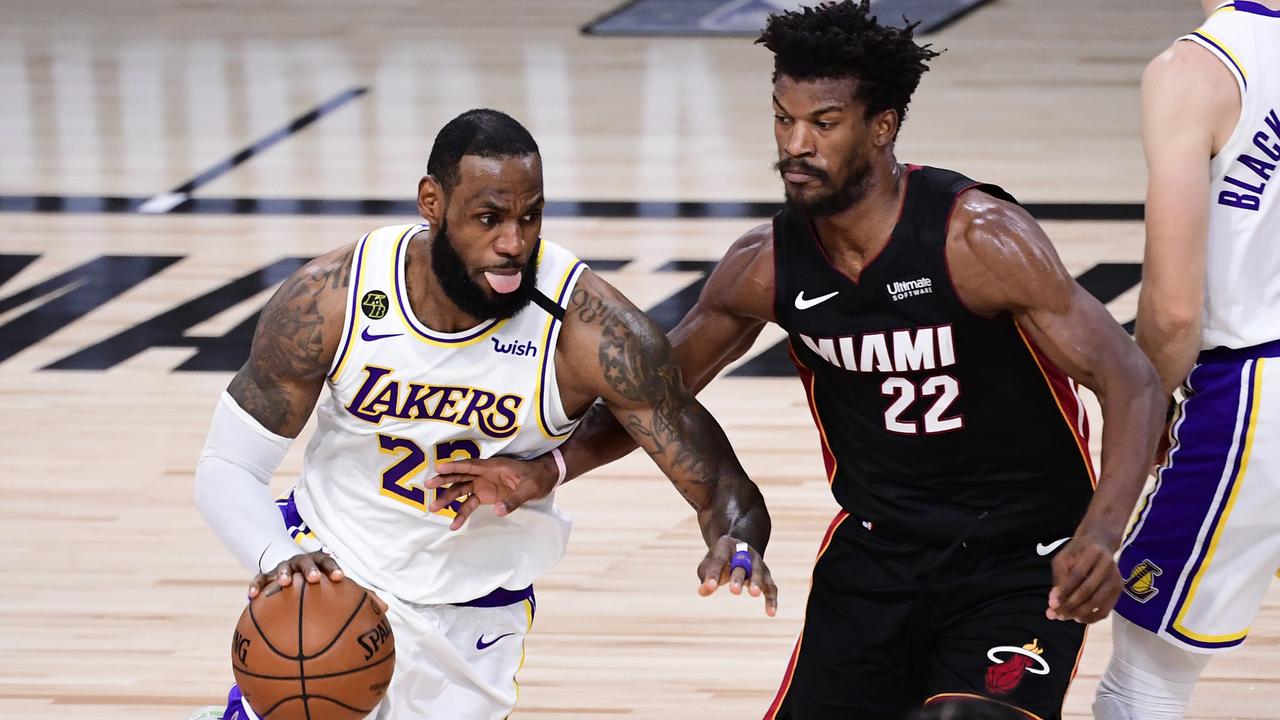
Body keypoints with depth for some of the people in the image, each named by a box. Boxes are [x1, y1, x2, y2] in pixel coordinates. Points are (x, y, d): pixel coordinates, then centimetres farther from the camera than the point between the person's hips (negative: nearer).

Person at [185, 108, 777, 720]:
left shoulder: (590, 329, -26)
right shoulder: (330, 298, -22)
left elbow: (723, 486, -21)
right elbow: (228, 467, -13)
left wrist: (735, 545, -46)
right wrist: (276, 559, -35)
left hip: (472, 619, 0)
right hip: (325, 573, 0)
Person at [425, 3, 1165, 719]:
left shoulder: (978, 238, -22)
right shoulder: (767, 267, -7)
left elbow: (1131, 382, -23)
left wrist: (1100, 533, -40)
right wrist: (548, 469, -8)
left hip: (1020, 562, -5)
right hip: (877, 550, 5)